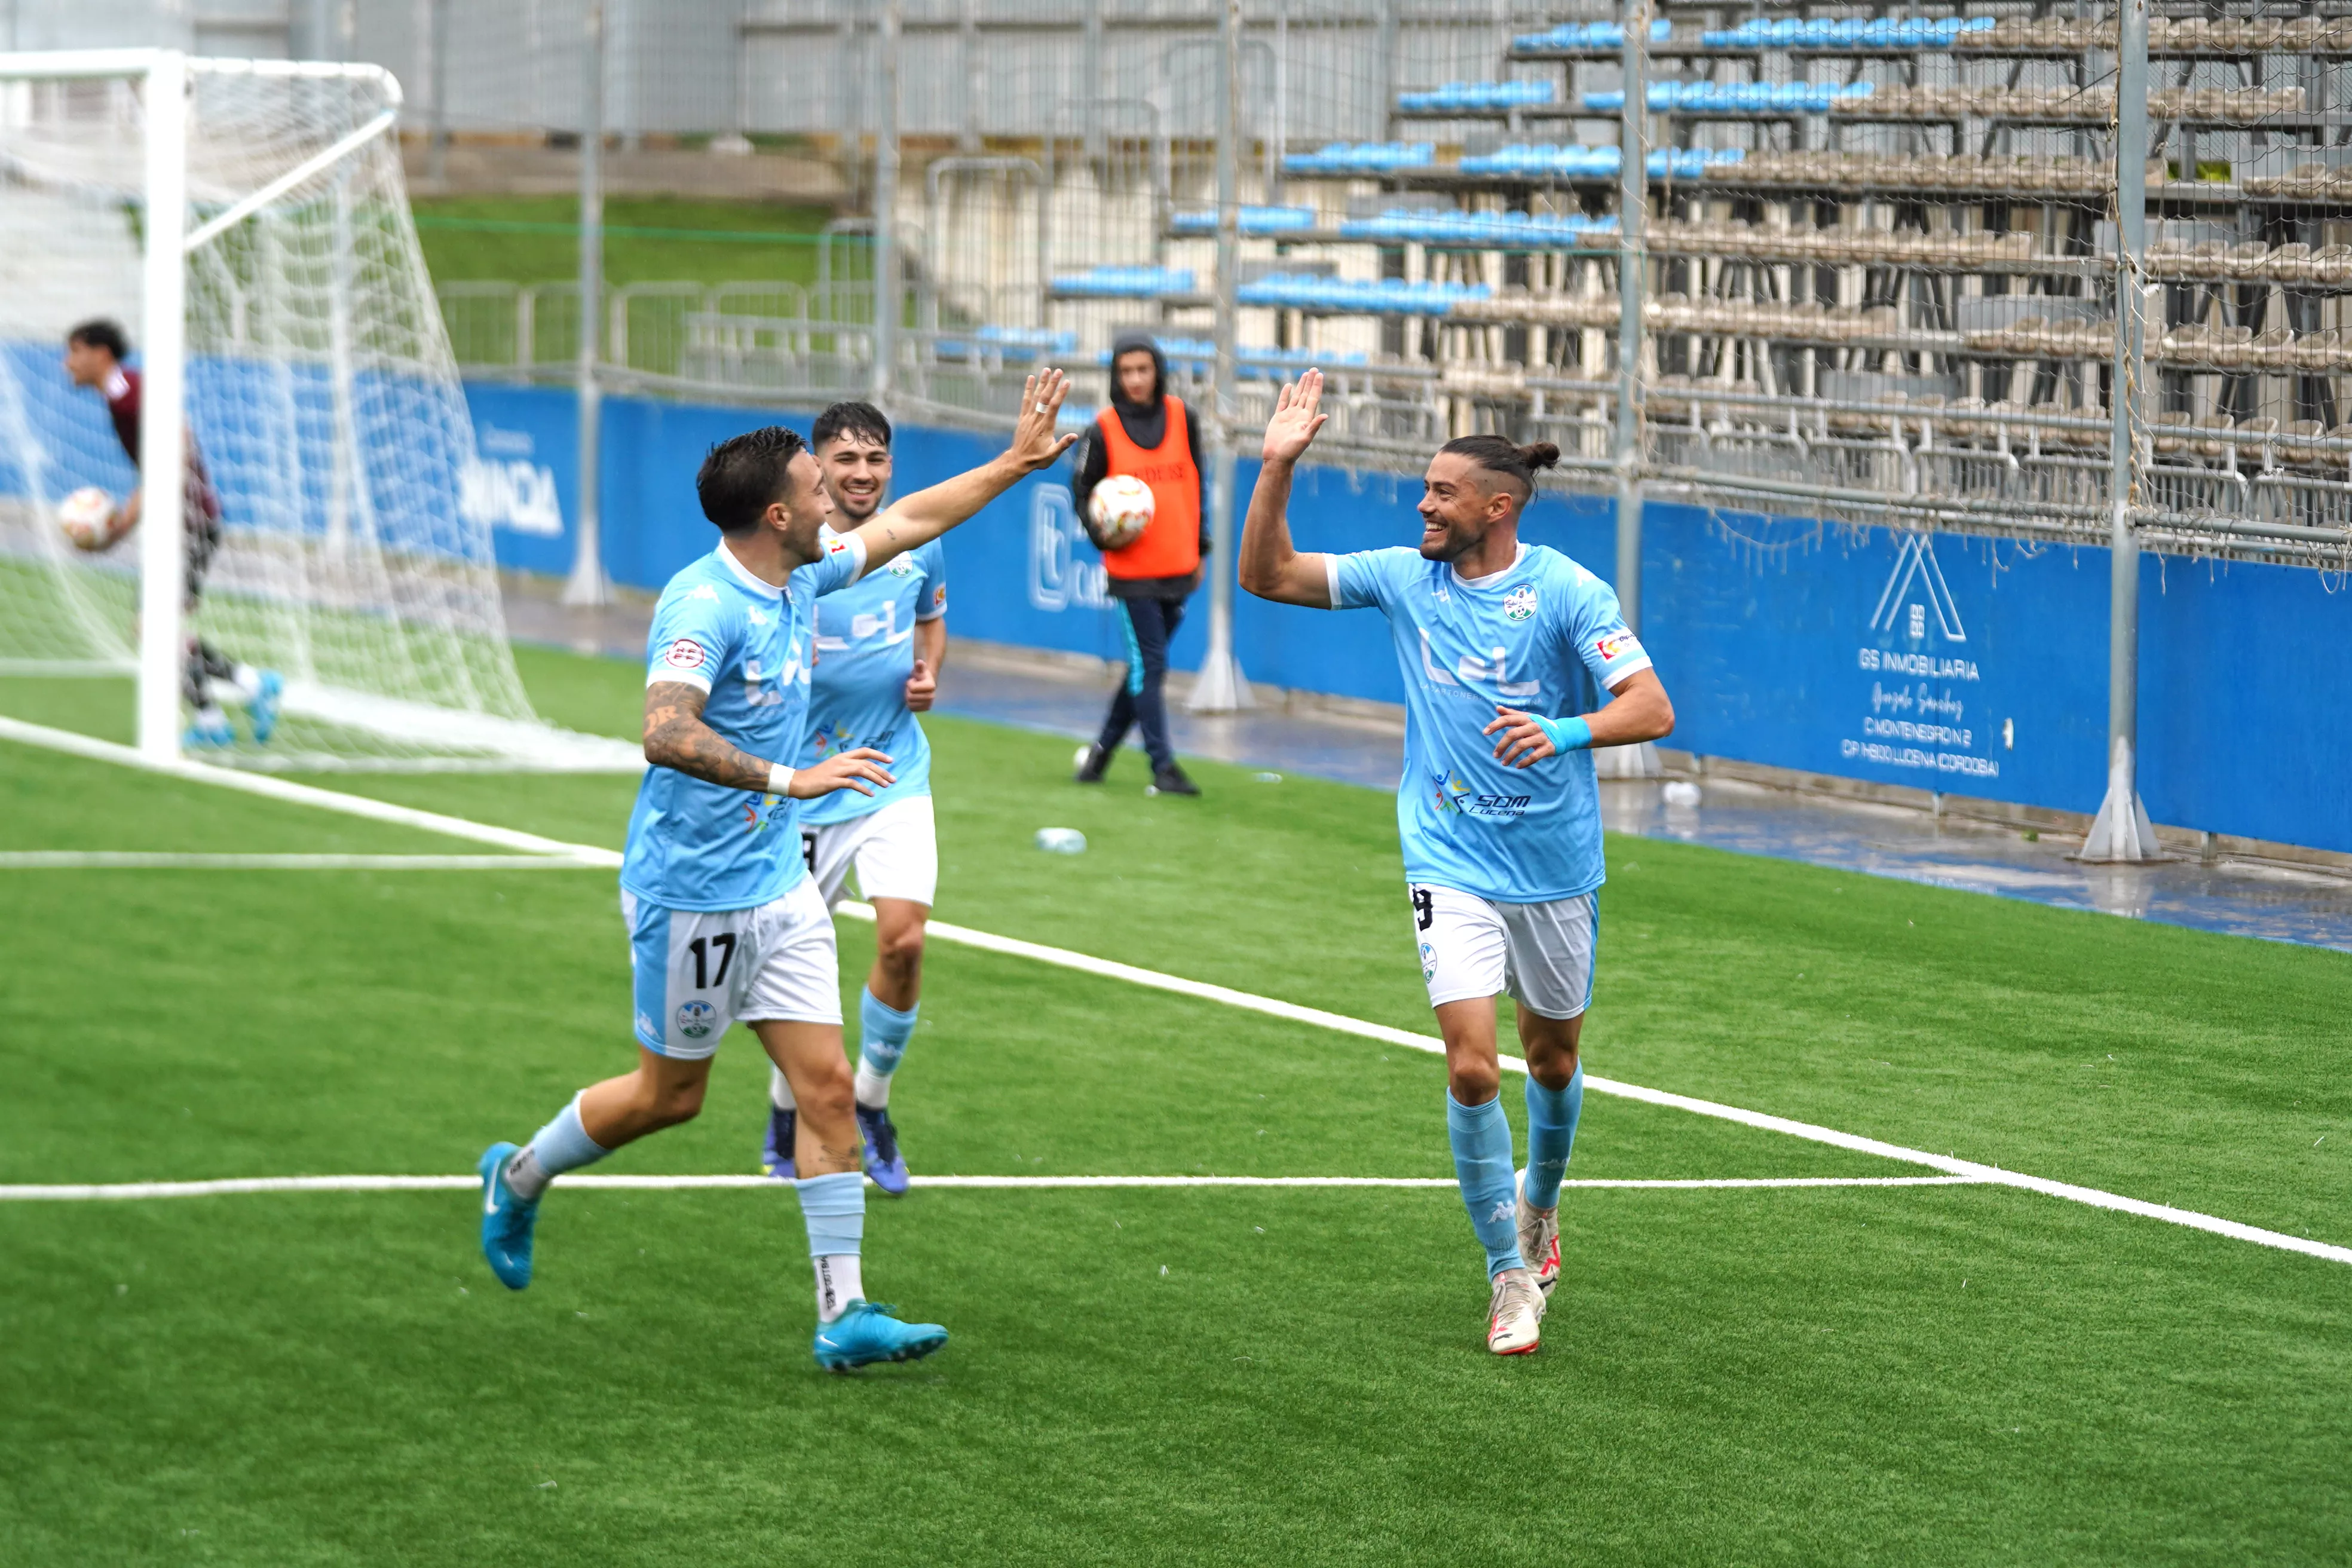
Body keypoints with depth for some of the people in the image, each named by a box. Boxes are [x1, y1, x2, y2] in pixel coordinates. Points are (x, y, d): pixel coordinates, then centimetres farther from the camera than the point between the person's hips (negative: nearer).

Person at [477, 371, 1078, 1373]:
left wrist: (1016, 462, 22)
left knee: (828, 1088, 0)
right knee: (671, 1094, 8)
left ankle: (844, 1314, 1)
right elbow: (667, 733, -36)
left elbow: (907, 522, 21)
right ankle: (519, 1177, 33)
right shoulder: (705, 605, -23)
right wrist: (788, 780, -41)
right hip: (692, 893, -8)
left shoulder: (800, 577, 5)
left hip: (777, 886, 8)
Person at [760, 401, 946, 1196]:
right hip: (804, 780, -2)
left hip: (895, 773, 2)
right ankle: (788, 1115, 31)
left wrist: (929, 671, 2)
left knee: (903, 940, -13)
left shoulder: (918, 544, 1)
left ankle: (870, 1106, 10)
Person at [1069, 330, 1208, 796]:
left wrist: (1200, 546, 15)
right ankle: (1163, 767, -5)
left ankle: (1103, 748, 25)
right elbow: (1083, 492, 4)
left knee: (1146, 666, 10)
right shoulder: (1104, 430, -4)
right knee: (1149, 666, -7)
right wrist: (1101, 531, -14)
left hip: (1179, 568, 4)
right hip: (1132, 570, -4)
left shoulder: (1181, 419, 4)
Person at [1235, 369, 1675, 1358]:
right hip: (1452, 869, 1)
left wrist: (1566, 732, -37)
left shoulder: (1567, 593, -11)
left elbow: (1651, 709, -19)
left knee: (1553, 1059, 15)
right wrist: (1277, 467, -8)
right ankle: (1510, 1278, -2)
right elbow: (1267, 576, 4)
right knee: (1471, 1068, -13)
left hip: (1555, 868, -1)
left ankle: (1539, 1210, 46)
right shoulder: (1405, 579, 0)